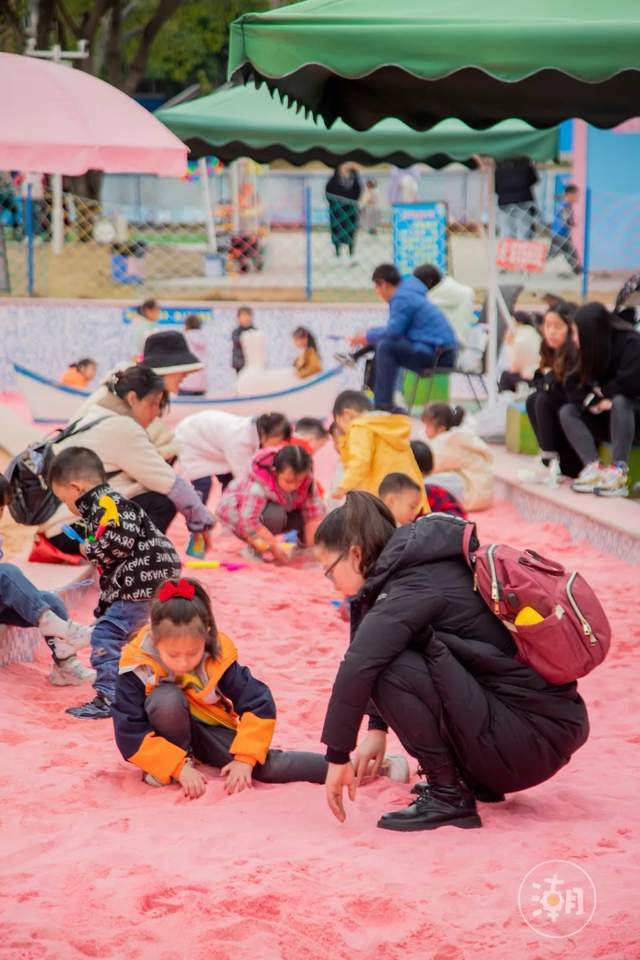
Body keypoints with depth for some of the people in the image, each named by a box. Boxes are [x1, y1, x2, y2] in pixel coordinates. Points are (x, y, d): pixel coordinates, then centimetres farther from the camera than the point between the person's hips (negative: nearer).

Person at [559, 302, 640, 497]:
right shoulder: (589, 351, 3)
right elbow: (574, 388, 0)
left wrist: (602, 391, -10)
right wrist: (593, 401, -20)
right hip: (607, 416, 7)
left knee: (619, 402, -38)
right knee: (567, 411, -13)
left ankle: (619, 472, -45)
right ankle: (593, 467, -33)